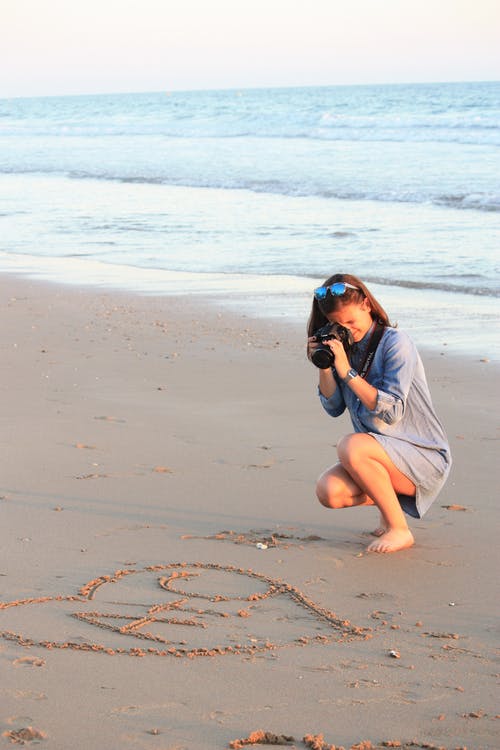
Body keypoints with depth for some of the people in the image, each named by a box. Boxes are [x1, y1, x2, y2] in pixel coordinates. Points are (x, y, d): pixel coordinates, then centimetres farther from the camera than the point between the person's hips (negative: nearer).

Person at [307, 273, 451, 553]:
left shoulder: (396, 343, -14)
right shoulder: (345, 347, 6)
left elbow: (392, 412, -22)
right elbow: (334, 408, 6)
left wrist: (347, 372, -22)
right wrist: (324, 367, -8)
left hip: (425, 457, -7)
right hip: (380, 452, 7)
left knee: (351, 447, -33)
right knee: (328, 491, -20)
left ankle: (399, 529, -18)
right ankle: (388, 502, 12)